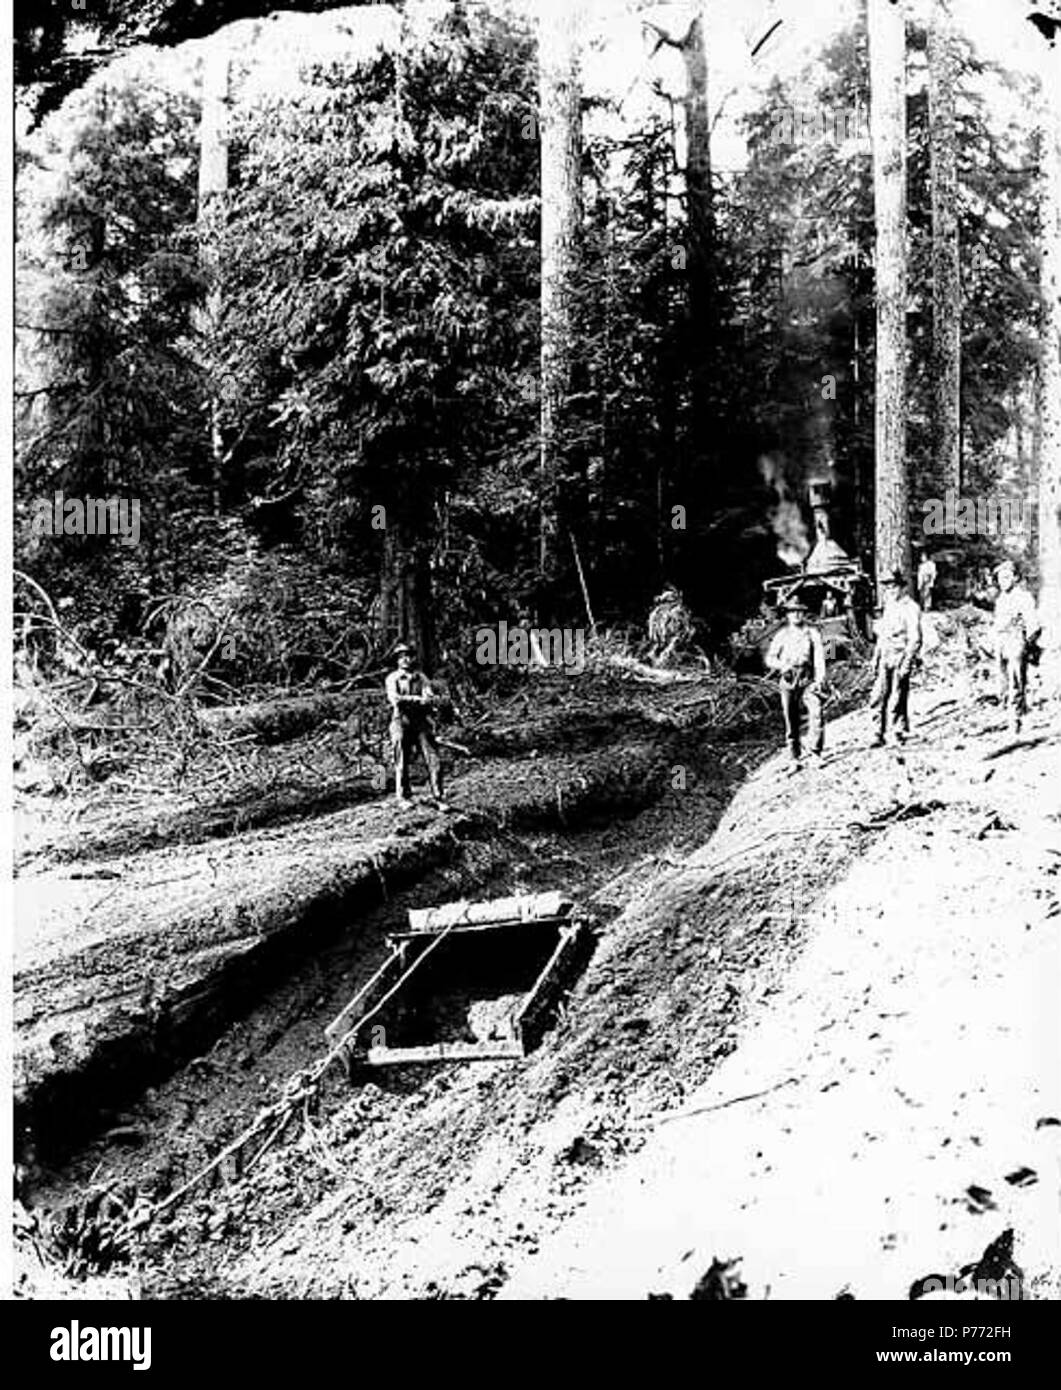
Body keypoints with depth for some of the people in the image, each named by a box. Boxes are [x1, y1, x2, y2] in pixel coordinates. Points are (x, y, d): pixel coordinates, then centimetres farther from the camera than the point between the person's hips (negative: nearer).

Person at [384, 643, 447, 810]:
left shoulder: (421, 677, 13)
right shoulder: (393, 678, 5)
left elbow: (430, 699, -1)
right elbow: (394, 698, -12)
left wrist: (406, 700, -16)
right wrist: (416, 699, -11)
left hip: (422, 721, 2)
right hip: (401, 721, -2)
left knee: (434, 760, -5)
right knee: (402, 763, 1)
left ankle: (438, 798, -2)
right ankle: (403, 797, 12)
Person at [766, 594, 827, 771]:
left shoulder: (812, 633, 8)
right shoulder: (782, 635, 13)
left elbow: (819, 657, -1)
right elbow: (770, 658, 12)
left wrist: (820, 678, -15)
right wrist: (782, 665, -10)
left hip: (808, 680, -2)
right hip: (788, 681, 2)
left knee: (816, 710, -23)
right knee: (791, 721, 3)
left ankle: (815, 751, -13)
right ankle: (793, 759, 10)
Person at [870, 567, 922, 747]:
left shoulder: (910, 608, -9)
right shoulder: (888, 607, 16)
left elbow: (915, 639, -13)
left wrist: (906, 663, -18)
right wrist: (876, 658, 18)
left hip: (900, 657, -7)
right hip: (885, 658, 7)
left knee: (897, 698, -2)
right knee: (879, 697, 3)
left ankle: (898, 733, 10)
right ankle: (879, 734, 9)